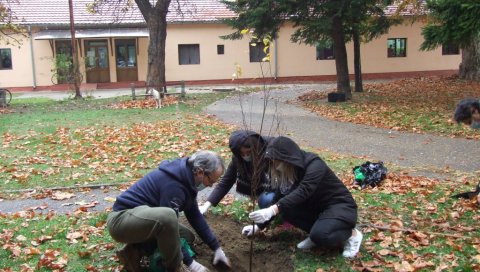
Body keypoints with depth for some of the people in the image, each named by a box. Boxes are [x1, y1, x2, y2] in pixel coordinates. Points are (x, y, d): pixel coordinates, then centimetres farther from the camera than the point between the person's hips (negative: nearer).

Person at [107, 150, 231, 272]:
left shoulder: (185, 176, 2)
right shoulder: (173, 184, -27)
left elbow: (195, 215, 8)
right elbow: (169, 227, -26)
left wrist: (216, 248, 8)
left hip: (141, 218, 10)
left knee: (187, 237, 9)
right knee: (167, 216, -37)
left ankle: (135, 251, 4)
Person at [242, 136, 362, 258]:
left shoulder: (314, 165, -25)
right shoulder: (287, 172, -2)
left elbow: (303, 192, -39)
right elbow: (279, 198, 2)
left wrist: (273, 210, -48)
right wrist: (259, 225, -3)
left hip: (341, 206, -7)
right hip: (317, 207, 7)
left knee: (320, 235, -32)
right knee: (286, 208, -16)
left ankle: (352, 234, -4)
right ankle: (316, 232, 1)